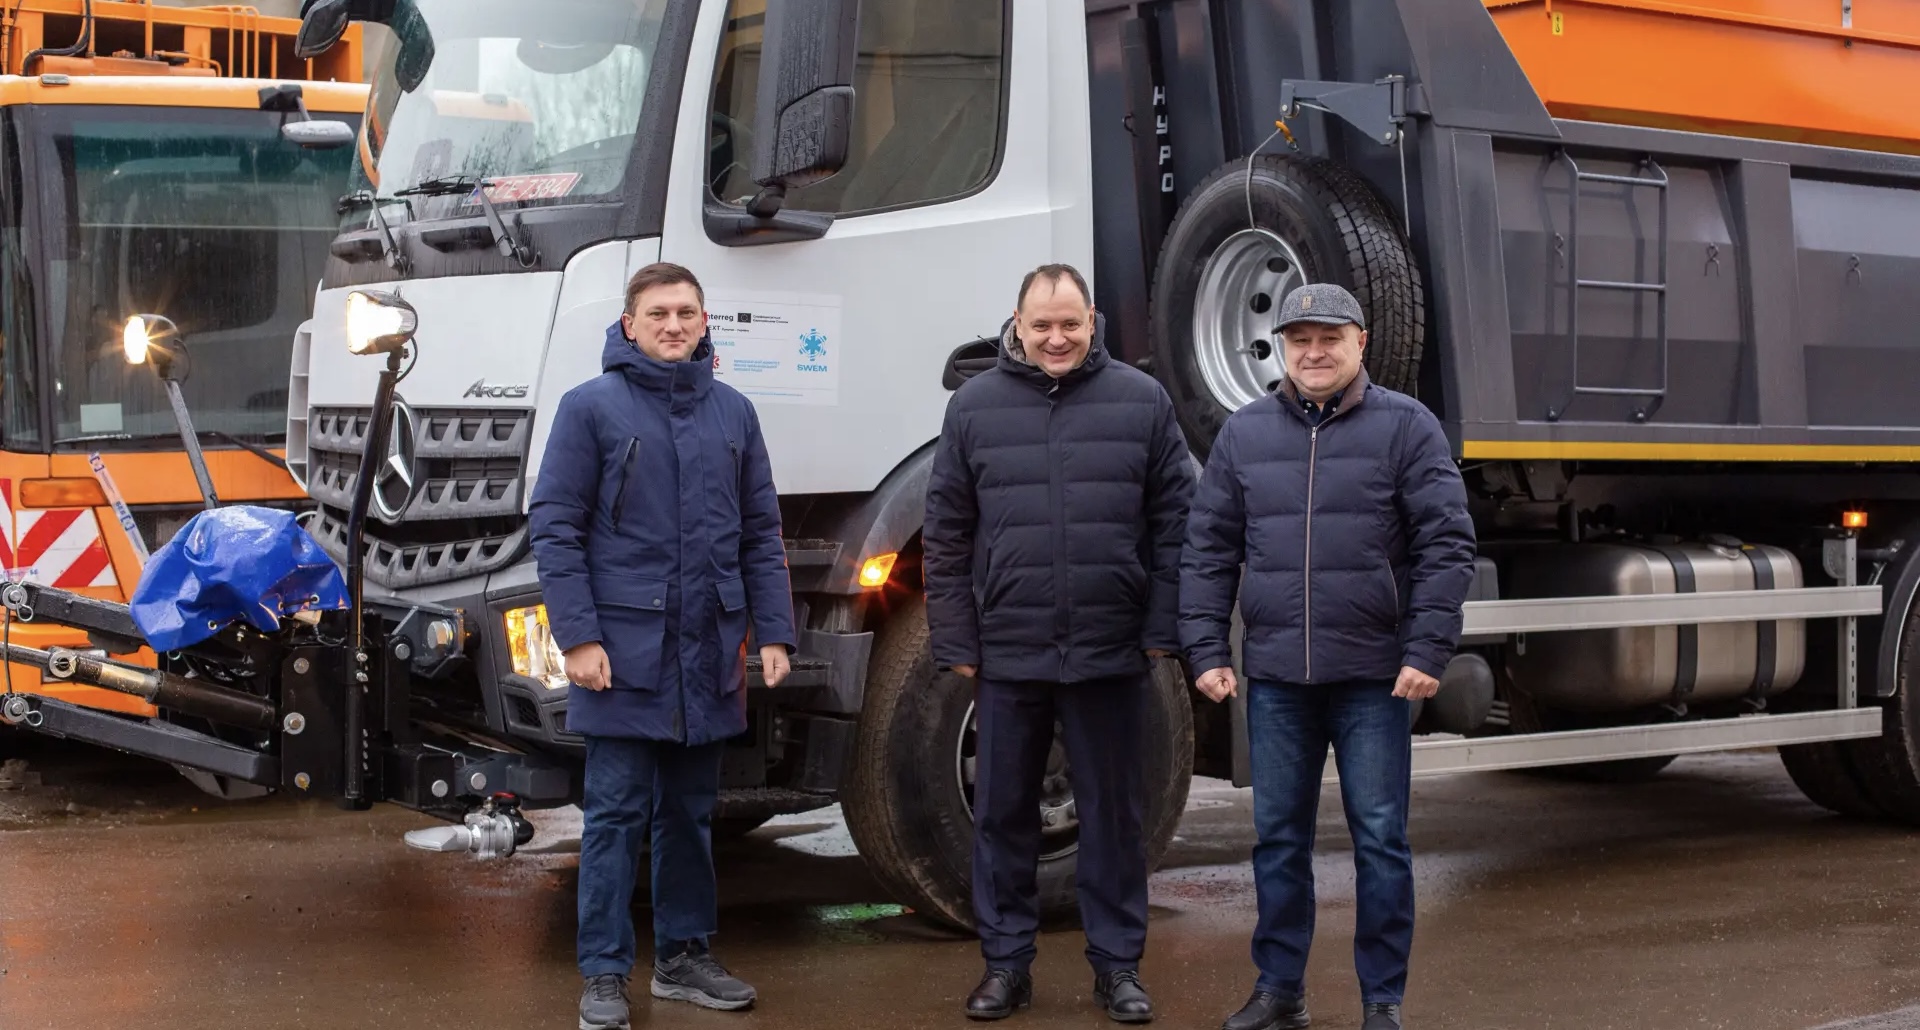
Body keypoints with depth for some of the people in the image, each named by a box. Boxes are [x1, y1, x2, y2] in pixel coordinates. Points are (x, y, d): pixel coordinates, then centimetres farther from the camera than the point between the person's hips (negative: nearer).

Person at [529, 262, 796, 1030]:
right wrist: (578, 636, -12)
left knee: (690, 813, 13)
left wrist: (773, 634, 5)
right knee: (616, 816, -1)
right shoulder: (591, 407, -2)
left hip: (709, 651, 4)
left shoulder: (732, 412, 10)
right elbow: (555, 527, -5)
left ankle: (683, 958, 23)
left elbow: (761, 533, 12)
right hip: (624, 649, -4)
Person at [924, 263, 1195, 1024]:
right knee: (1002, 813, 8)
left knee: (1113, 813, 8)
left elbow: (1175, 524, 3)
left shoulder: (1142, 402, 3)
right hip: (1007, 654, 1)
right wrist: (955, 642, 0)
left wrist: (1163, 631, -2)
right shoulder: (975, 406, 4)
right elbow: (947, 537, 4)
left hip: (1110, 654, -1)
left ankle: (1117, 964, 19)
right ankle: (1006, 962, 20)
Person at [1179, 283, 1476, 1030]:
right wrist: (1206, 651, 3)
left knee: (1380, 839, 3)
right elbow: (1209, 550, 9)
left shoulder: (1406, 427, -1)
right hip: (1276, 674, 3)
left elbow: (1446, 545, -5)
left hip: (1374, 676, -3)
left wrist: (1427, 651, -11)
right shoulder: (1244, 434, 8)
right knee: (1278, 836, 10)